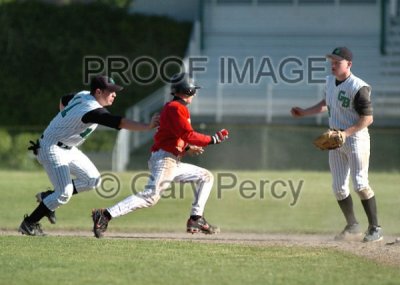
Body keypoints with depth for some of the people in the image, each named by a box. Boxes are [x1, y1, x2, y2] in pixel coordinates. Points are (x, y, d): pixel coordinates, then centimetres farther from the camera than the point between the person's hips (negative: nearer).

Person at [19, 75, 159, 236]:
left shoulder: (82, 95, 2)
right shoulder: (94, 110, -27)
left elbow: (63, 101, 22)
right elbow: (119, 122, -38)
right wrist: (148, 127, -45)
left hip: (68, 149, 10)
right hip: (52, 149, -10)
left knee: (93, 180, 6)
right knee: (65, 193, -15)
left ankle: (49, 198, 15)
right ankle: (29, 223, -3)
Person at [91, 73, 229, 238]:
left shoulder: (173, 108, 21)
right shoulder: (176, 108, -9)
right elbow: (188, 135, -17)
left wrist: (187, 148, 11)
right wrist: (213, 139, -11)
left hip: (173, 163, 11)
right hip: (164, 160, -11)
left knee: (205, 177, 16)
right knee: (151, 196, -22)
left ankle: (196, 219, 8)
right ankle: (105, 215, -27)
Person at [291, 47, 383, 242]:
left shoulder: (358, 87, -19)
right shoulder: (330, 81, 7)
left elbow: (368, 118, -20)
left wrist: (346, 133, -26)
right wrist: (304, 112, 18)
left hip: (356, 137, -8)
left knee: (360, 184, -12)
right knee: (338, 187, 8)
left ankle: (375, 228, -4)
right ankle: (352, 227, 21)